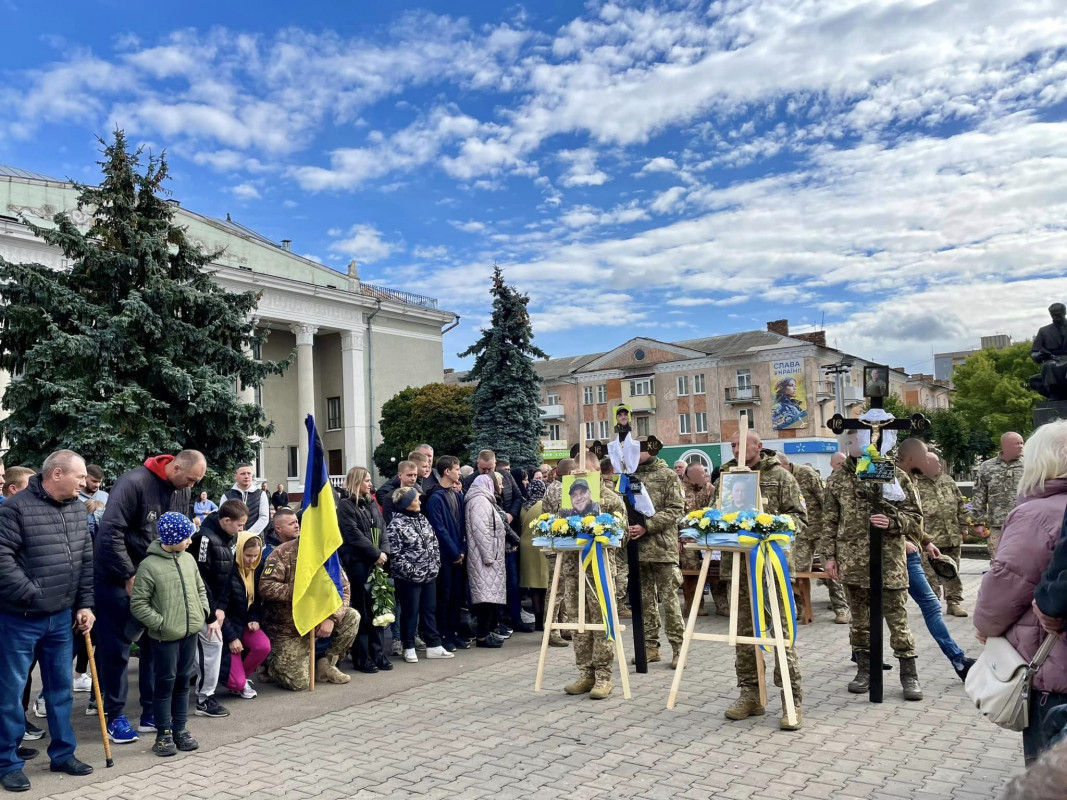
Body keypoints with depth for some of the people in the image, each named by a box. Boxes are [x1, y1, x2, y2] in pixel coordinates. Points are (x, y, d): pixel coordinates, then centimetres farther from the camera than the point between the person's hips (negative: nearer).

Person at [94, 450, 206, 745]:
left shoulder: (182, 492, 2)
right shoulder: (134, 483, -21)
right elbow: (110, 531, -23)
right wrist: (129, 576, -20)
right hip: (118, 579, -6)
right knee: (117, 648, 2)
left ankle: (152, 713, 18)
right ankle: (115, 717, 15)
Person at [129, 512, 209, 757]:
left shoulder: (188, 558, 5)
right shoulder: (149, 565, -13)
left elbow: (200, 589, 16)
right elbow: (138, 604, -12)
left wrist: (205, 614, 5)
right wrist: (161, 624, -15)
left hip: (190, 632, 6)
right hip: (165, 636, -5)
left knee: (183, 681, 14)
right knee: (165, 683, 4)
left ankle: (180, 728, 26)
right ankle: (163, 734, 17)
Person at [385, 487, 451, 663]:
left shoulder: (422, 519, 10)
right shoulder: (395, 525, -14)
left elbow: (434, 543, 15)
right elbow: (395, 555, -17)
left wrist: (435, 565, 6)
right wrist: (412, 572, -18)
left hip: (429, 576, 7)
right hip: (409, 579, -7)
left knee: (430, 610, 12)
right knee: (410, 613, 3)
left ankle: (433, 646, 21)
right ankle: (409, 648, 17)